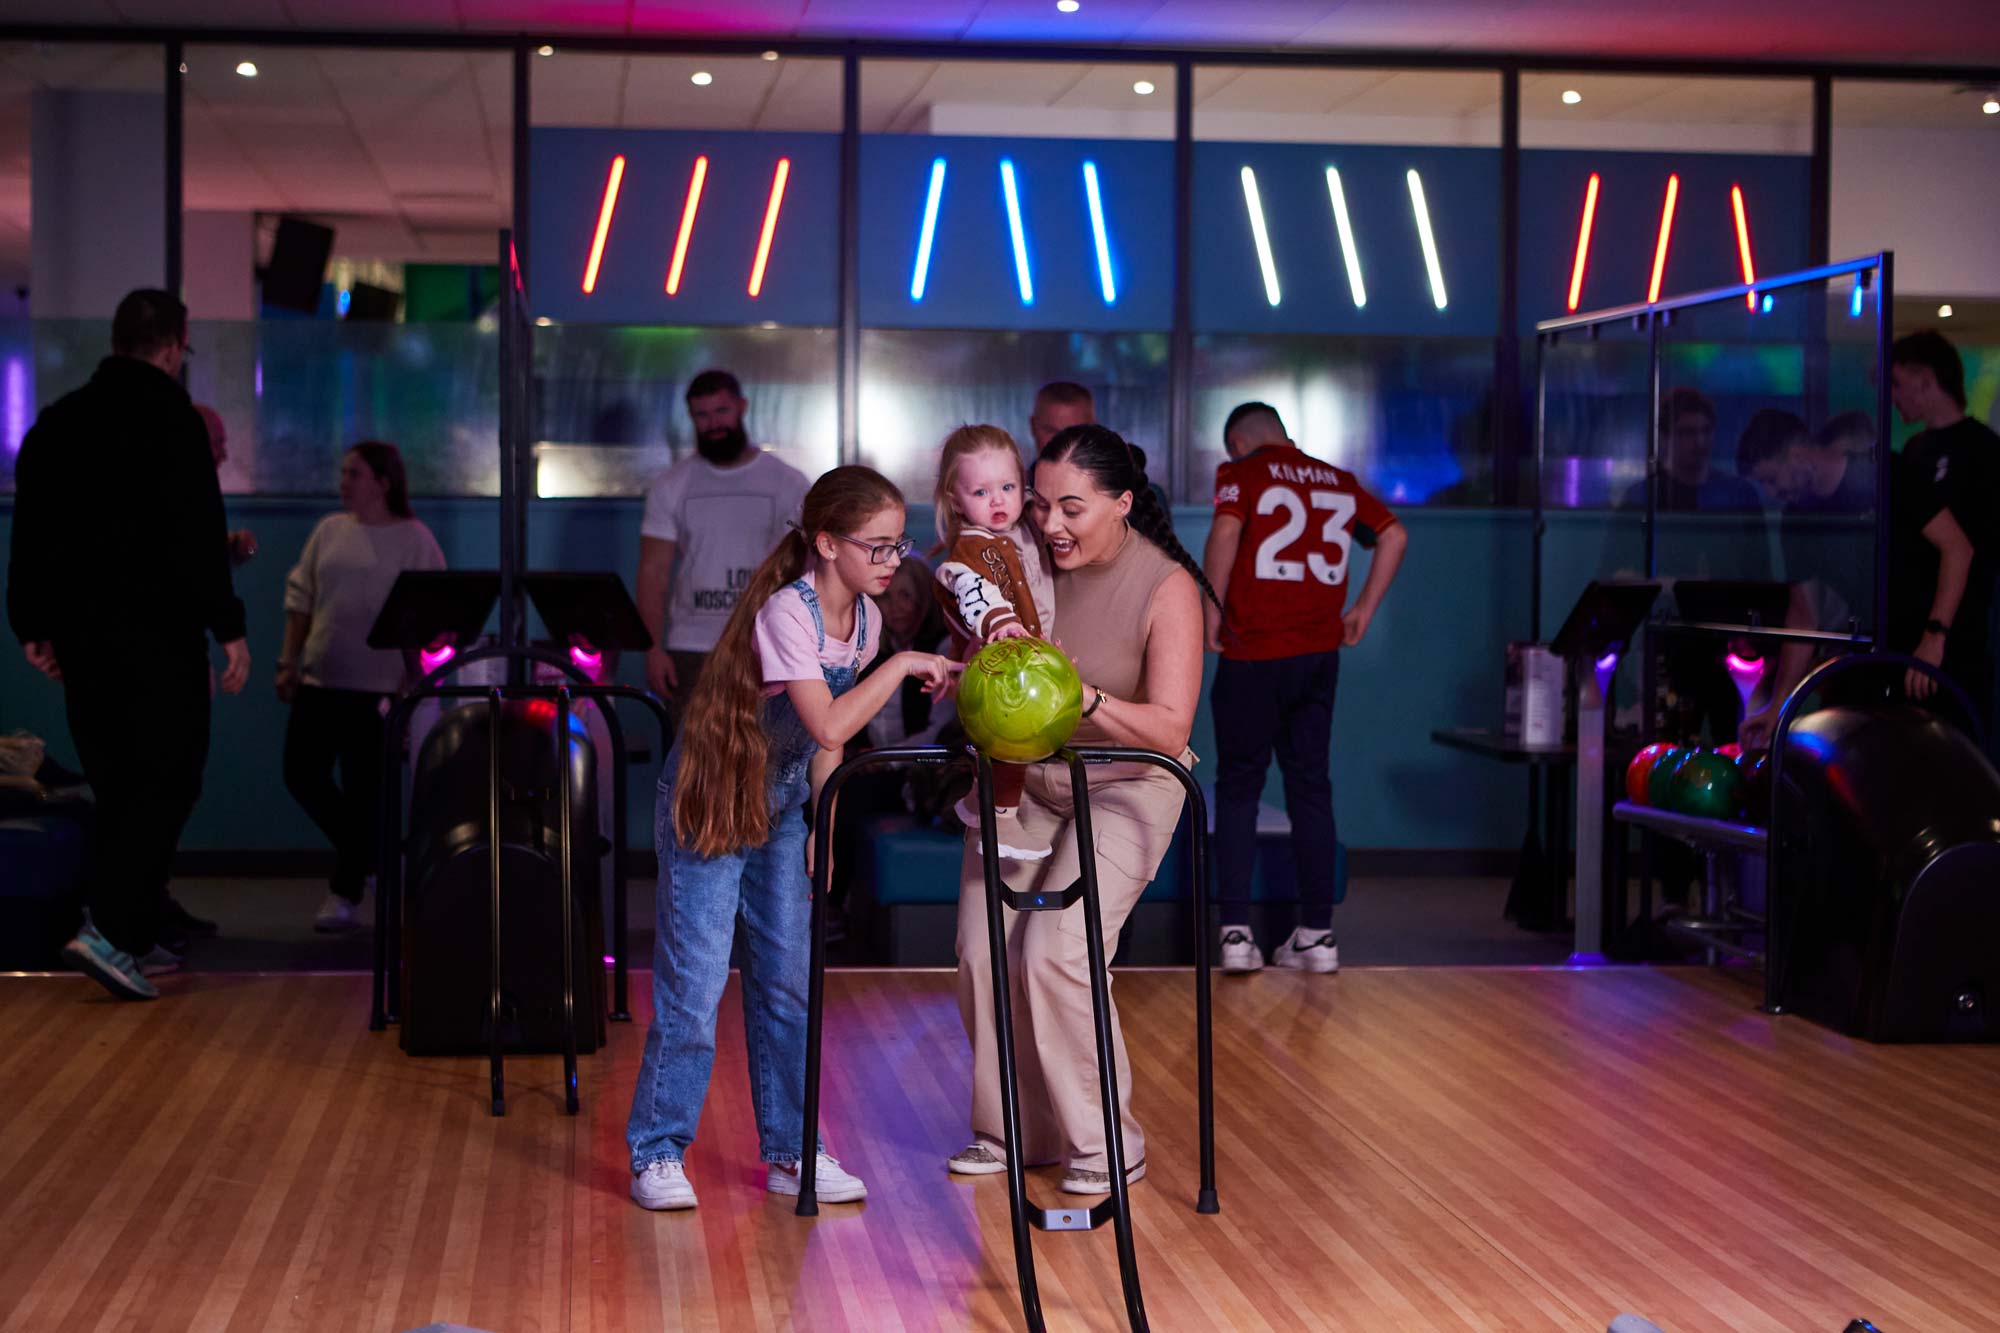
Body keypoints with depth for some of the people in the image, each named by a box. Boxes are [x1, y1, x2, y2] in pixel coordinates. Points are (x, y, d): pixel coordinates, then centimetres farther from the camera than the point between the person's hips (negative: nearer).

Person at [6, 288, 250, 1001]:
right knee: (166, 780, -4)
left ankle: (133, 937, 13)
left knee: (119, 785, 13)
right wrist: (229, 627, -12)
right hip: (158, 634, -7)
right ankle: (110, 928, -18)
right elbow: (197, 536, -15)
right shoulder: (170, 418, -9)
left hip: (79, 631, 7)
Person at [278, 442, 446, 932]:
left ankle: (346, 893, 11)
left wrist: (416, 681, -12)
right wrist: (289, 662, 8)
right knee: (302, 774, 3)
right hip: (319, 679, 5)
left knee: (362, 789, 0)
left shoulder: (414, 539, -4)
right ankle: (367, 855, 23)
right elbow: (300, 599, 13)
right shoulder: (329, 530, 10)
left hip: (377, 686, -5)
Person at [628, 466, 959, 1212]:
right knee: (694, 980, -7)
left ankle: (791, 1151, 16)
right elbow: (829, 726, -35)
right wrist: (902, 666, -30)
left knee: (789, 978, 8)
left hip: (781, 801, 7)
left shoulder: (863, 617, -1)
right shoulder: (787, 613, -25)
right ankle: (658, 1152, 4)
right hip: (711, 798, -7)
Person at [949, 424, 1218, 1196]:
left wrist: (1082, 698, -40)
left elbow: (1169, 729, -25)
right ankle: (1013, 1131, 16)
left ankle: (1107, 1146, -1)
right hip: (1023, 777, 5)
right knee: (982, 951, -3)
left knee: (1055, 953, -18)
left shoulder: (1166, 587, -20)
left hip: (1124, 786, -5)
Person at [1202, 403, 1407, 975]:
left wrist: (1211, 611, -10)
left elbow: (1226, 532, -19)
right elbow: (1393, 535, 11)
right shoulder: (1338, 481, 13)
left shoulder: (1241, 473, -2)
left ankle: (1236, 931, -1)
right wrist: (1363, 610, 13)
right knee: (1310, 787, 11)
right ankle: (1317, 933, 10)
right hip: (1319, 652, 4)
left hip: (1253, 653, -4)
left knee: (1238, 787, 6)